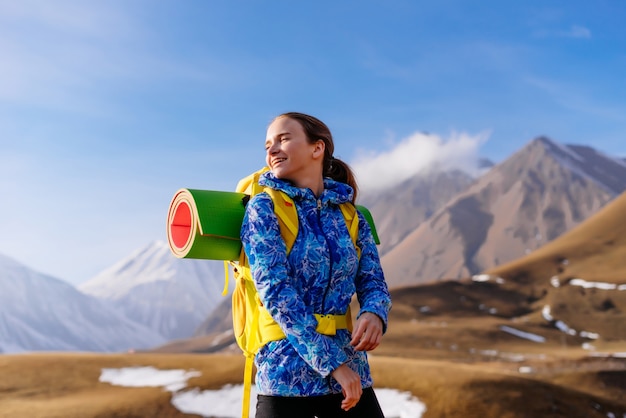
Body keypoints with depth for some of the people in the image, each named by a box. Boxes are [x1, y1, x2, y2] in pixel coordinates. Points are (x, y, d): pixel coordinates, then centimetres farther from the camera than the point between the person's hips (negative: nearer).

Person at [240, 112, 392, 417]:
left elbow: (373, 283, 5)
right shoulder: (263, 208, -4)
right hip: (286, 376, -3)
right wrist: (331, 363, -17)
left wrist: (374, 314, -19)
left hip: (352, 374, 3)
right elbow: (276, 290, -12)